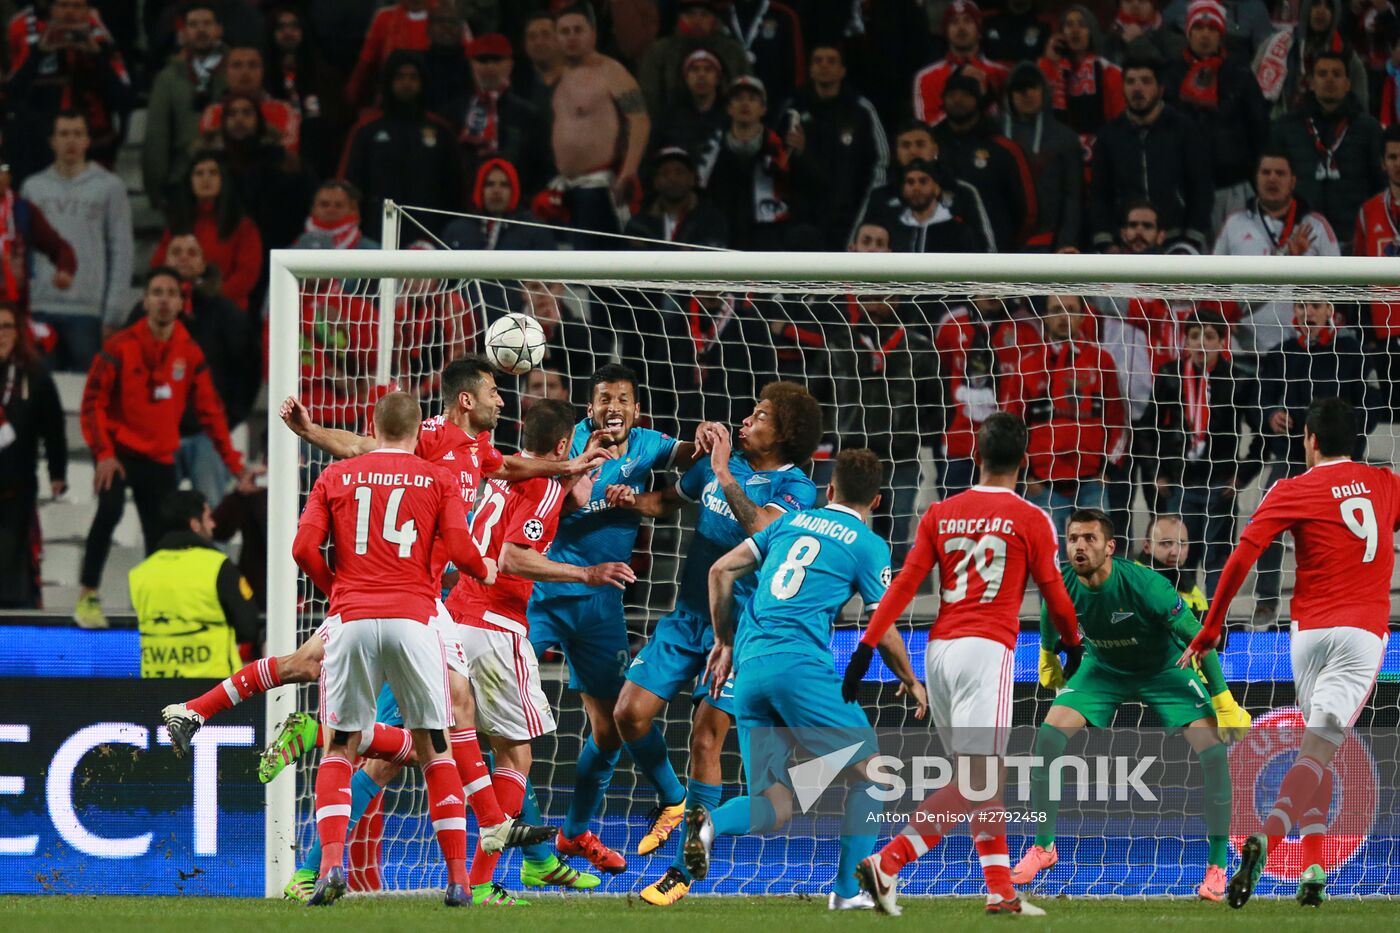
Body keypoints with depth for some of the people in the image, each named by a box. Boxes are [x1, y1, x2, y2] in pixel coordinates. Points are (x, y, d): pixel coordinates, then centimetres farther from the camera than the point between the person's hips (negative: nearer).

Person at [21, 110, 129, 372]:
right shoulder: (33, 187, 12)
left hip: (88, 311, -2)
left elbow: (121, 252, 1)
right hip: (42, 310, 3)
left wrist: (113, 313, -6)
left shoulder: (110, 187, 4)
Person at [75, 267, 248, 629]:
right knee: (109, 510, -26)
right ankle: (88, 595, -17)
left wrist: (232, 461, 4)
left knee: (161, 537, 1)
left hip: (160, 459, 4)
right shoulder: (120, 348, -9)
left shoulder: (190, 354, 2)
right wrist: (103, 453, -17)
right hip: (120, 451, -4)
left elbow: (210, 410, 7)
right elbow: (93, 402, -7)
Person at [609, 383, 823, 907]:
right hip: (686, 616, 6)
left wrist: (725, 477, -29)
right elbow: (672, 500, 26)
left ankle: (684, 870, -1)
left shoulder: (796, 489, -11)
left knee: (705, 740, -9)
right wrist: (633, 501, 6)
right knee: (630, 715, 0)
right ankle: (673, 801, 28)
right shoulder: (721, 463, 8)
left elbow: (763, 529, -32)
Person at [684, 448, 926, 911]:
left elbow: (721, 570, 16)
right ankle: (847, 889, 3)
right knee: (869, 773, 11)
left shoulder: (792, 521, 20)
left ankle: (713, 821, -26)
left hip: (748, 666, 5)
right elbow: (885, 634, 5)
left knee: (775, 805, 5)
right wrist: (911, 682, 23)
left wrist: (724, 642, 27)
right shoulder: (869, 546, 5)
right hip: (801, 664, -5)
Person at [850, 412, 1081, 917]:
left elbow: (905, 582, 4)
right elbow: (1053, 592, 7)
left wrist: (867, 645, 3)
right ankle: (886, 864, -23)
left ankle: (1001, 889, 11)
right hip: (987, 648, -6)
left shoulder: (940, 514, 11)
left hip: (939, 648, 6)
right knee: (976, 779, -10)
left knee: (977, 778, 14)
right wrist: (1072, 644, 24)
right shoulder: (1030, 519, 1)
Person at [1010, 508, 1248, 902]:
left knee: (1213, 749, -21)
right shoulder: (1061, 588, -22)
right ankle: (1043, 847, 6)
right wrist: (1048, 658, 21)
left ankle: (1218, 867, -9)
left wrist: (1223, 700, -23)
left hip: (1165, 670, -3)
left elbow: (1198, 638, -25)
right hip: (1103, 668, 3)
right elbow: (1050, 619, 6)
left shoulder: (1145, 585, -35)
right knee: (1047, 739, -13)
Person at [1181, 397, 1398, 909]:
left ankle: (1313, 869, 6)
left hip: (1308, 631, 1)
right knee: (1318, 750, -10)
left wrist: (1209, 630, 1)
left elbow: (1241, 557, -4)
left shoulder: (1292, 492, 2)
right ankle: (1265, 840, -31)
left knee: (1317, 747, 15)